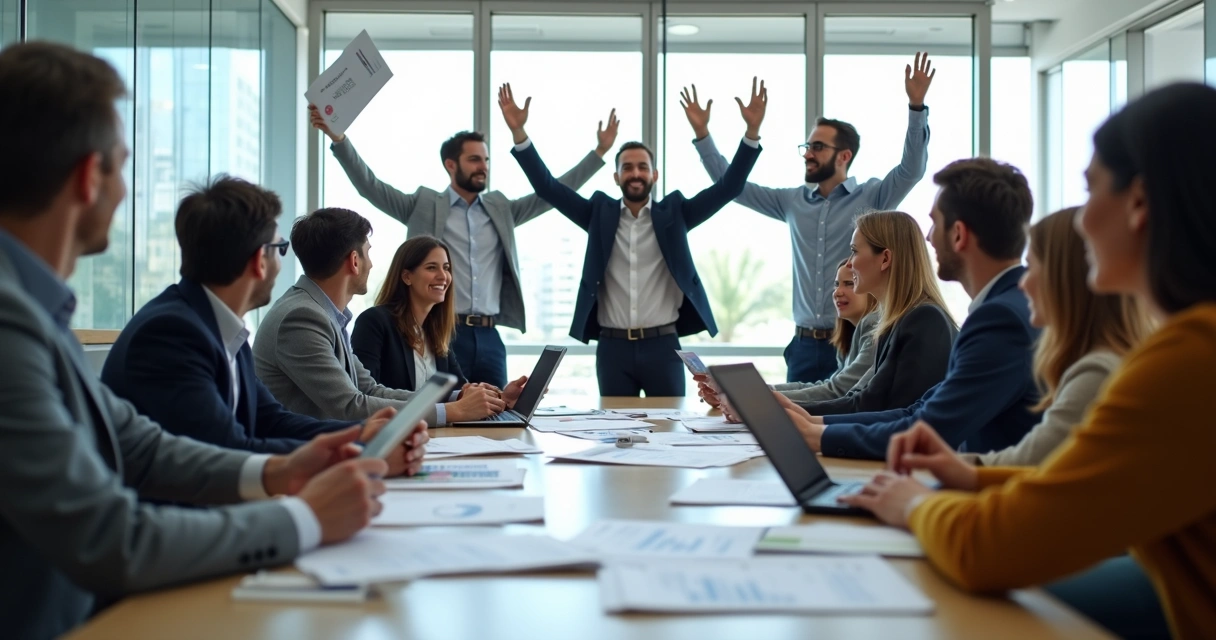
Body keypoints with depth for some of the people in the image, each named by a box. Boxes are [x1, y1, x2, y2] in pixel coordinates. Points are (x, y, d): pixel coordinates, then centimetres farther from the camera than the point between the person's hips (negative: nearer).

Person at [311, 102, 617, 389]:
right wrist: (338, 138, -13)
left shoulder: (500, 208, 16)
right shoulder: (425, 205, 5)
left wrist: (599, 152, 13)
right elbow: (370, 186, -2)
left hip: (489, 337, 4)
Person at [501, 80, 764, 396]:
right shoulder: (600, 212, 7)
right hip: (612, 347, 1)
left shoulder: (673, 213, 5)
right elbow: (548, 186, 2)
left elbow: (728, 187, -1)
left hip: (662, 345, 0)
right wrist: (519, 132, -8)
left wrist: (752, 131, -12)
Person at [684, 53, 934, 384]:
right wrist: (701, 133, 11)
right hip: (804, 344, 4)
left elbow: (912, 168, -16)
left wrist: (916, 106, -26)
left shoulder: (871, 197, -2)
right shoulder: (793, 201, 10)